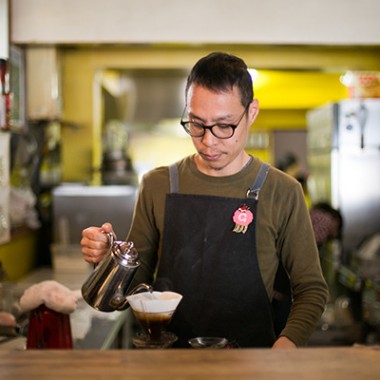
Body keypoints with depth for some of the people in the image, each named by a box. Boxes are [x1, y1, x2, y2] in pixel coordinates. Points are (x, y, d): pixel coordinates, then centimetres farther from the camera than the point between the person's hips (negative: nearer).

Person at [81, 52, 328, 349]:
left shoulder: (282, 193, -3)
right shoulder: (157, 186, 3)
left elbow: (310, 288, 3)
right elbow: (138, 279, 11)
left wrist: (289, 341, -15)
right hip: (167, 348, 1)